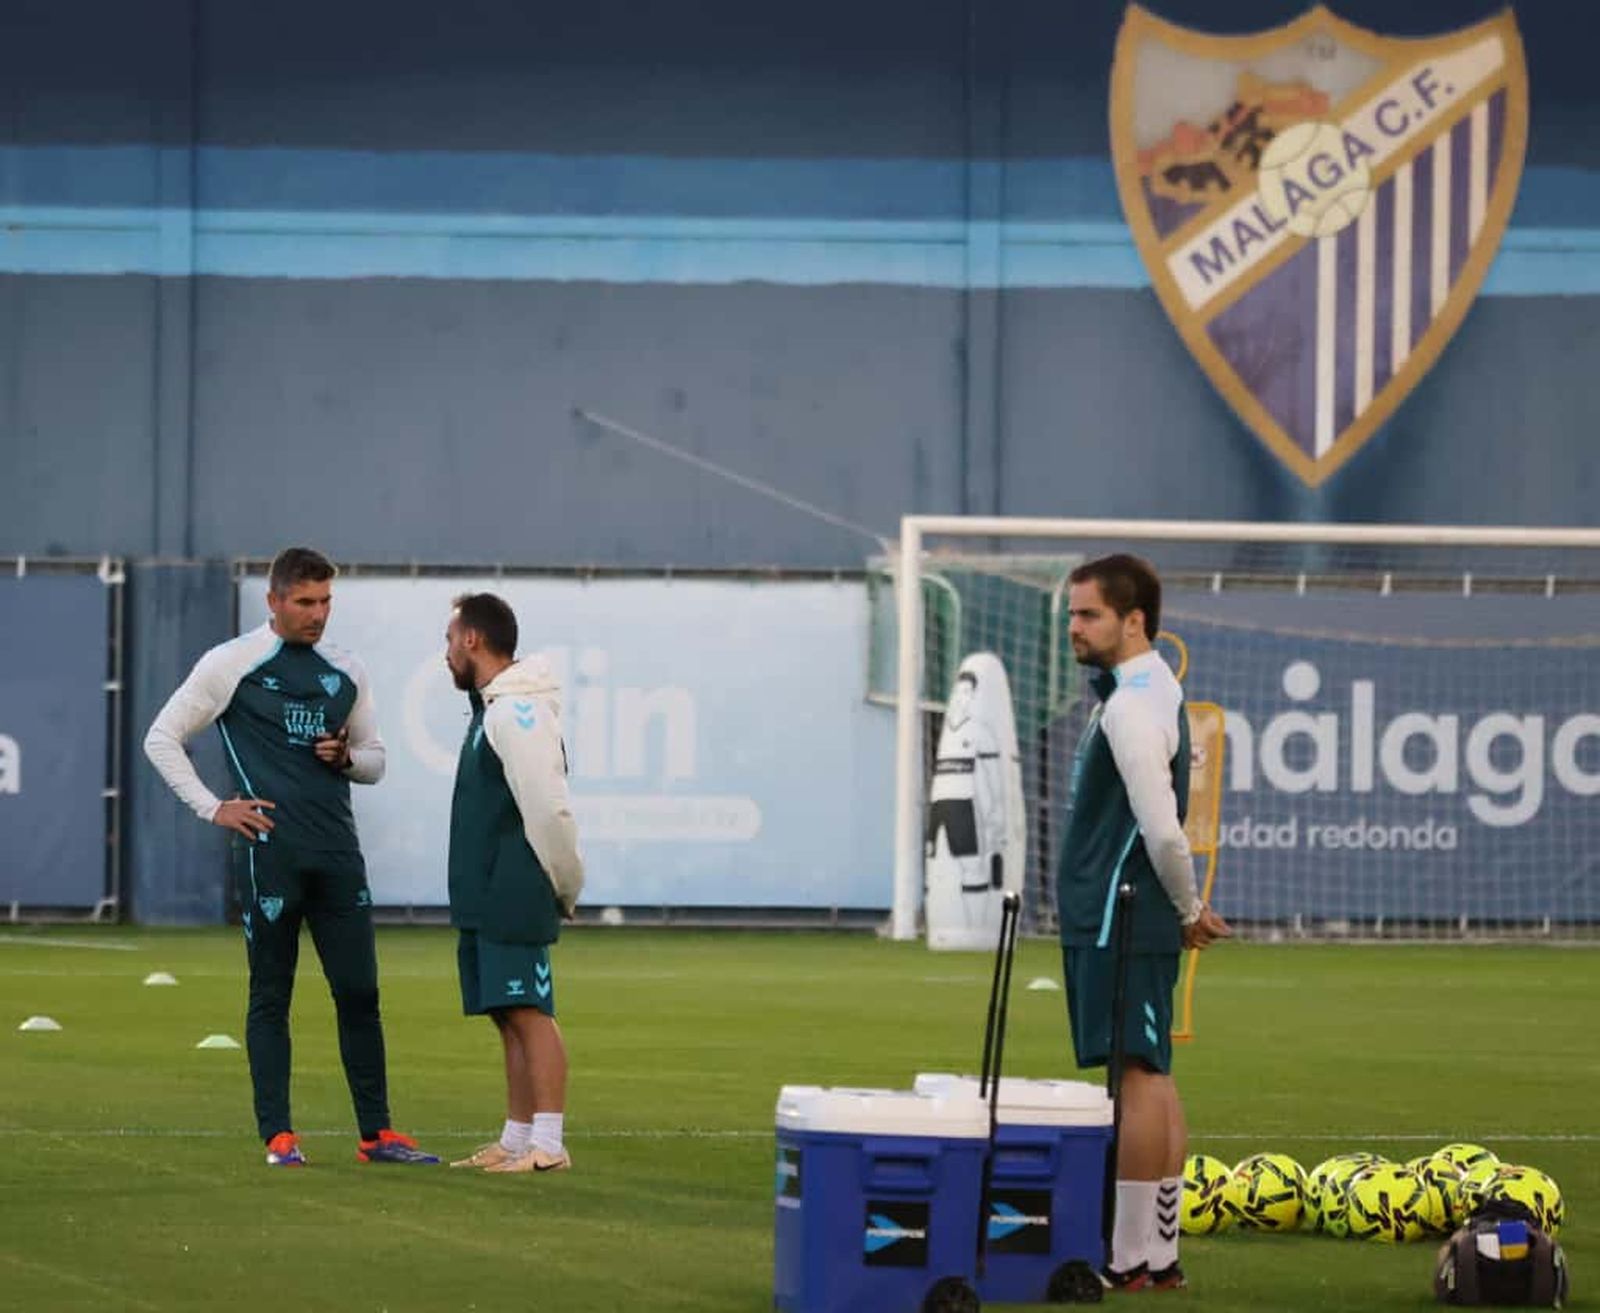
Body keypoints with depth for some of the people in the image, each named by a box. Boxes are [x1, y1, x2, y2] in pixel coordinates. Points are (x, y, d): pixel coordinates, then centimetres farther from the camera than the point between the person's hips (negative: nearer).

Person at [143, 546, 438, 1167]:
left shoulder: (346, 672, 15)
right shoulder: (233, 664, 1)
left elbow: (374, 760, 23)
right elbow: (162, 738, 3)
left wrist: (347, 757, 0)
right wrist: (212, 808, -5)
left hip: (338, 854, 4)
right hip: (269, 852, -4)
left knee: (359, 992, 3)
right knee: (270, 996, 0)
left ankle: (377, 1133, 8)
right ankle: (278, 1136, 3)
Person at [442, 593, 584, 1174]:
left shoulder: (517, 712, -15)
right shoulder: (492, 709, 18)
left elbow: (549, 809, -19)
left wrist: (567, 886, -11)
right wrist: (565, 886, 17)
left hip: (515, 901, -10)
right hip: (486, 901, 10)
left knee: (529, 1013, -12)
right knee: (508, 1018, 11)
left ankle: (547, 1146, -15)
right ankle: (515, 1141, 15)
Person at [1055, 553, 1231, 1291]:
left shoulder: (1133, 706, -17)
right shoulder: (1149, 690, 15)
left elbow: (1162, 829, -21)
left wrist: (1187, 910, -7)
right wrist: (1186, 911, 17)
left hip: (1119, 924, -10)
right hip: (1120, 919, 10)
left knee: (1139, 1080, -9)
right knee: (1150, 1079, 11)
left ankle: (1131, 1264, -9)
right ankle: (1159, 1255, 16)